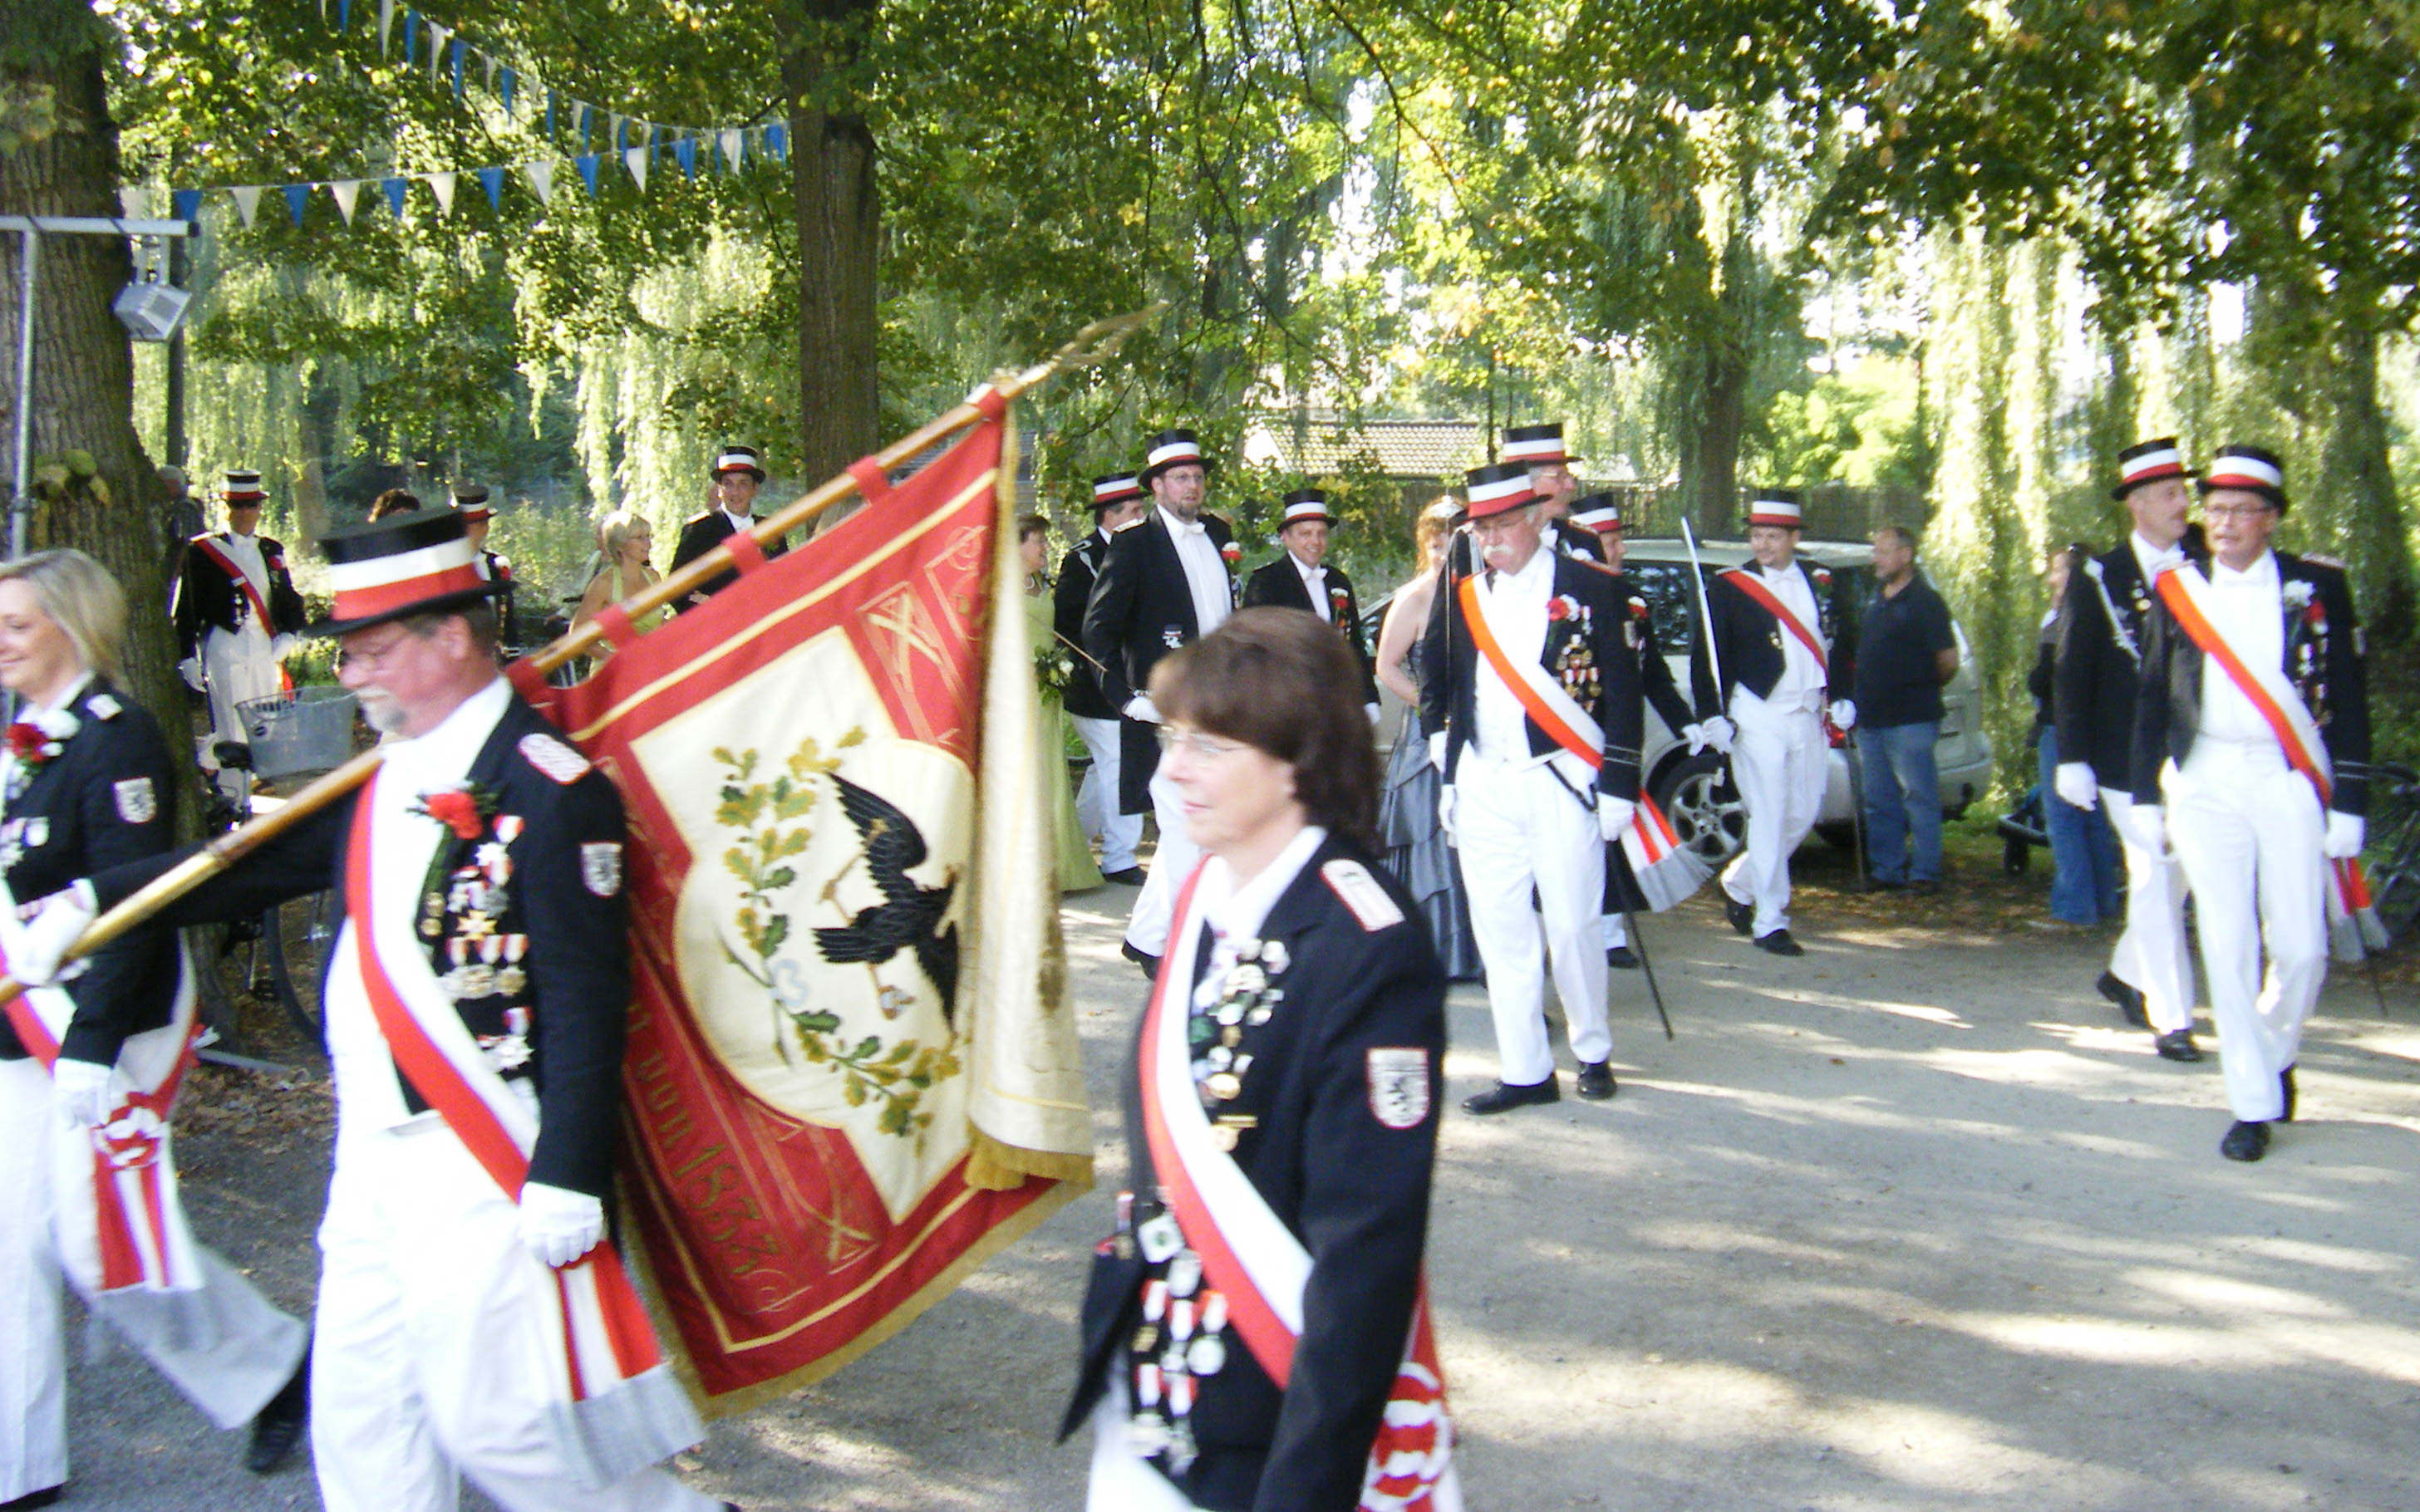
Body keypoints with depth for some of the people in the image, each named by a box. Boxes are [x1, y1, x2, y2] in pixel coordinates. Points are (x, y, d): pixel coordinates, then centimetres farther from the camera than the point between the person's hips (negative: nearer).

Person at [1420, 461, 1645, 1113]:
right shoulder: (1461, 595, 10)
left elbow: (1623, 692, -2)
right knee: (1499, 933, 4)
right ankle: (1525, 1071, 13)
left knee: (1572, 927, 2)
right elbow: (1439, 686, 16)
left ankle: (1593, 1051, 23)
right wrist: (1447, 771, 11)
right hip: (1482, 785, 4)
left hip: (1560, 782, -4)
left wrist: (1618, 786, -6)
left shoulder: (1590, 588, -2)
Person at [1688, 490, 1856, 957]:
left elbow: (1840, 643, 18)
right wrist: (1713, 716, -13)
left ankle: (1738, 886, 29)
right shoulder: (1727, 587, -4)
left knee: (1803, 814, 9)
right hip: (1758, 717, -5)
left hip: (1810, 715, 5)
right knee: (1769, 818, -5)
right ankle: (1769, 922, 3)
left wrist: (1841, 697, 9)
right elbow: (1705, 657, -5)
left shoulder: (1822, 581, 9)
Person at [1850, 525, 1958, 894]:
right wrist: (1858, 703, 13)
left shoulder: (1924, 602, -7)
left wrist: (1924, 690, 6)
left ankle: (1924, 873, 0)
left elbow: (1948, 661, -7)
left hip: (1910, 721, -8)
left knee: (1919, 797, -3)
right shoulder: (1874, 601, 16)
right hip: (1871, 720, 8)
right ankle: (1886, 870, 17)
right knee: (1878, 801, 10)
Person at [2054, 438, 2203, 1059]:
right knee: (2155, 878, -5)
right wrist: (2072, 757, -9)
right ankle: (2170, 1018, 0)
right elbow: (2071, 675, -2)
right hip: (2129, 757, -4)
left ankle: (2126, 974, 35)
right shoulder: (2099, 580, -2)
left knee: (2176, 875, 13)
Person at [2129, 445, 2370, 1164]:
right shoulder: (2176, 589, 6)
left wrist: (2349, 803, -3)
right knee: (2227, 946, -1)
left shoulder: (2318, 585, 2)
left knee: (2301, 946, -1)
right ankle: (2254, 1104, 9)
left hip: (2290, 780, -1)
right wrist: (2145, 795, 8)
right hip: (2205, 781, 1)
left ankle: (2274, 1053, 29)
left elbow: (2349, 699, 2)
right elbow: (2153, 696, 11)